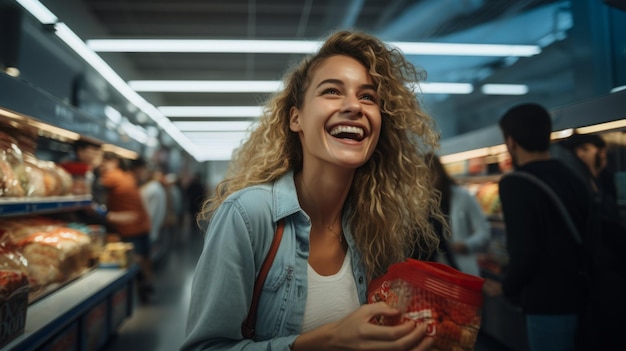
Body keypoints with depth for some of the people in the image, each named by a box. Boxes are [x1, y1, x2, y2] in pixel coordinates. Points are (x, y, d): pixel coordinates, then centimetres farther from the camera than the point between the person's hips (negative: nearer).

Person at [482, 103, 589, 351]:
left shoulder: (515, 184, -18)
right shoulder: (573, 178, 4)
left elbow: (524, 251, -24)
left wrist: (507, 287, -5)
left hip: (549, 304, -7)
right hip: (585, 296, 7)